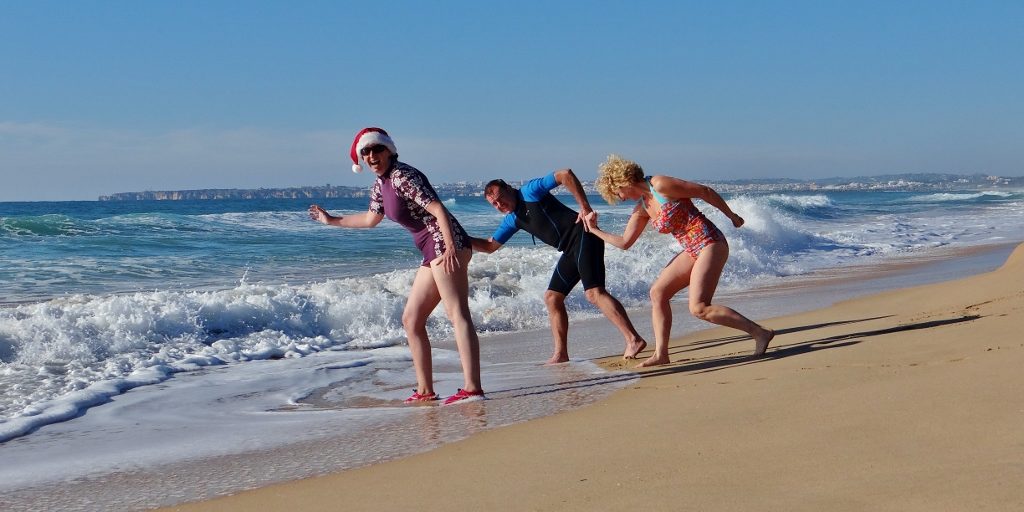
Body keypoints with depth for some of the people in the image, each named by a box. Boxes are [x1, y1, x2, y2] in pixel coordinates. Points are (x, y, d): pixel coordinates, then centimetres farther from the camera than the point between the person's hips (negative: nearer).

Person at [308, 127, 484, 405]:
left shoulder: (402, 176, -10)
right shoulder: (380, 185, 18)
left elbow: (437, 208, -19)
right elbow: (371, 218, 35)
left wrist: (450, 246, -31)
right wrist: (332, 220, 45)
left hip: (446, 245, -10)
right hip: (433, 254, 10)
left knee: (458, 314, -18)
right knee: (411, 320, 11)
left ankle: (472, 387, -25)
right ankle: (425, 391, 13)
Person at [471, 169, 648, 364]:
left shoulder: (530, 191, -4)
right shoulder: (512, 220, 19)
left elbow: (565, 175, -13)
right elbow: (490, 246, 24)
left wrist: (585, 207, -18)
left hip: (582, 236, -9)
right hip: (571, 250, 10)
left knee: (594, 293, -21)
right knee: (552, 297, 9)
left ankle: (633, 340, -25)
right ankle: (561, 354, 11)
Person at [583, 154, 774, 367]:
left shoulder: (660, 185, -12)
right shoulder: (642, 208, 13)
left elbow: (705, 192, -7)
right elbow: (624, 242, 19)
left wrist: (731, 216, 1)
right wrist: (595, 230, 23)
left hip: (710, 244, -9)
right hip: (692, 251, 9)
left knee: (699, 308, -17)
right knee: (658, 292, 5)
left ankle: (760, 332, -13)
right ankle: (661, 354, 7)